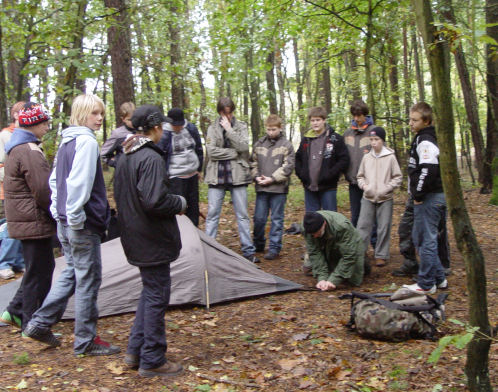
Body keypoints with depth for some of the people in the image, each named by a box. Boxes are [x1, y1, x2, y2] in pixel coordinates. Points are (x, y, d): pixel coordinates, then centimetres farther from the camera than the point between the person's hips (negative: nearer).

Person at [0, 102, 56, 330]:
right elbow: (43, 191, -21)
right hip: (35, 220, -10)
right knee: (39, 272, -1)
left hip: (22, 219, 10)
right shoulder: (30, 152, -18)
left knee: (37, 268, 19)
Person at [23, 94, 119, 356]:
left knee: (72, 273, 20)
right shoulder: (87, 142, -16)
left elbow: (54, 180, 21)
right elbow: (79, 183, -25)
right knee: (88, 279, 1)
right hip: (83, 225, -9)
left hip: (64, 223, 9)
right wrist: (75, 216, -19)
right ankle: (86, 341, 12)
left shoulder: (66, 141, 14)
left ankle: (39, 324, 23)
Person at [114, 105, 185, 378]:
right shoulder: (150, 158, -20)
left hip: (134, 237, 10)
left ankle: (135, 351, 26)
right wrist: (180, 203, -11)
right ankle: (152, 361, 12)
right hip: (152, 239, -10)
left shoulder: (125, 157, 10)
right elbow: (154, 200, -28)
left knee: (150, 290, 21)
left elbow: (120, 194, 18)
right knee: (156, 295, 1)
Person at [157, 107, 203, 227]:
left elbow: (199, 149, 15)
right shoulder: (164, 134, -15)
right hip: (175, 177, -6)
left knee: (193, 205, 14)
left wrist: (199, 169, 18)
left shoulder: (191, 128, 2)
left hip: (193, 174, 6)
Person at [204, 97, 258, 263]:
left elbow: (243, 146, -10)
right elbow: (211, 151, -9)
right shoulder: (213, 128, 4)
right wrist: (234, 153, -9)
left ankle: (248, 250, 13)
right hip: (217, 177, 0)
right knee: (212, 215, 2)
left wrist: (229, 129, -10)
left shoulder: (241, 126, 6)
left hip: (237, 176, 1)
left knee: (243, 215, 6)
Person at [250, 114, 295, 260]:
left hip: (279, 188, -3)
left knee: (277, 219, 3)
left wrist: (272, 178, -13)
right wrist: (256, 177, -3)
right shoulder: (259, 144, 9)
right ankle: (258, 245, 25)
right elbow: (253, 163, 15)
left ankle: (274, 248, 10)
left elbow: (288, 166, -7)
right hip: (261, 188, 3)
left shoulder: (286, 145, -2)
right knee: (259, 218, 8)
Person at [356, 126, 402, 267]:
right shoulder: (366, 158, 4)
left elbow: (397, 177, 0)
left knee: (384, 228, 3)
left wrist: (386, 188, -11)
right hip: (368, 198, 2)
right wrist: (364, 185, -5)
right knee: (363, 225, 0)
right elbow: (360, 176, 14)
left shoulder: (390, 157, -4)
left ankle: (381, 255, 13)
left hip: (385, 199, -2)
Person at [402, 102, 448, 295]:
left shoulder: (425, 141, -16)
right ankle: (439, 278, 23)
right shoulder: (423, 138, 16)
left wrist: (418, 194, -18)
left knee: (425, 240, -3)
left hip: (428, 198, -10)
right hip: (436, 196, 10)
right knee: (421, 238, 17)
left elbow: (428, 170, -28)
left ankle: (426, 284, 5)